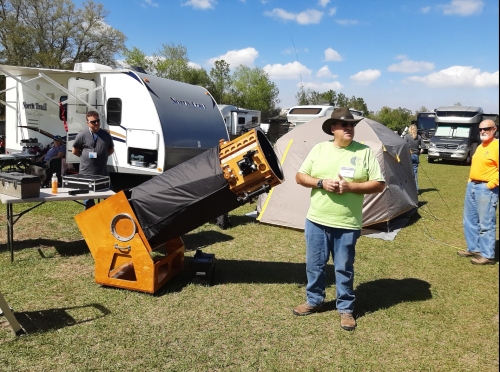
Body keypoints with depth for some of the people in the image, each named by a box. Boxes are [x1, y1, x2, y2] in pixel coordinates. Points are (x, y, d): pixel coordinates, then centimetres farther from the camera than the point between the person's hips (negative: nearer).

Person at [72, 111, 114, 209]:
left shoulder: (106, 135, 7)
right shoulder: (82, 135, -3)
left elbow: (111, 150, 18)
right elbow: (75, 151, 5)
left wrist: (102, 156, 6)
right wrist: (86, 157, -1)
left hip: (103, 173, 3)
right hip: (87, 173, -3)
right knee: (88, 201, 8)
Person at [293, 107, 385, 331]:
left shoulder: (365, 153, -2)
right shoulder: (319, 149, 3)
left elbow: (379, 185, -4)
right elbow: (300, 177, 5)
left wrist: (350, 187, -17)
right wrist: (321, 182, -14)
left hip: (347, 224, -2)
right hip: (316, 221, 2)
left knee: (344, 269, 9)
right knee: (314, 265, 14)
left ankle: (346, 308, 26)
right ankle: (313, 301, 34)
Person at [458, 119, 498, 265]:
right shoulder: (480, 146, 16)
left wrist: (490, 185, -18)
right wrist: (470, 181, 15)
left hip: (486, 188, -9)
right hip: (472, 186, 9)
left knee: (486, 223, -3)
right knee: (470, 220, 15)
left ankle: (487, 255, 5)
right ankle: (474, 249, 26)